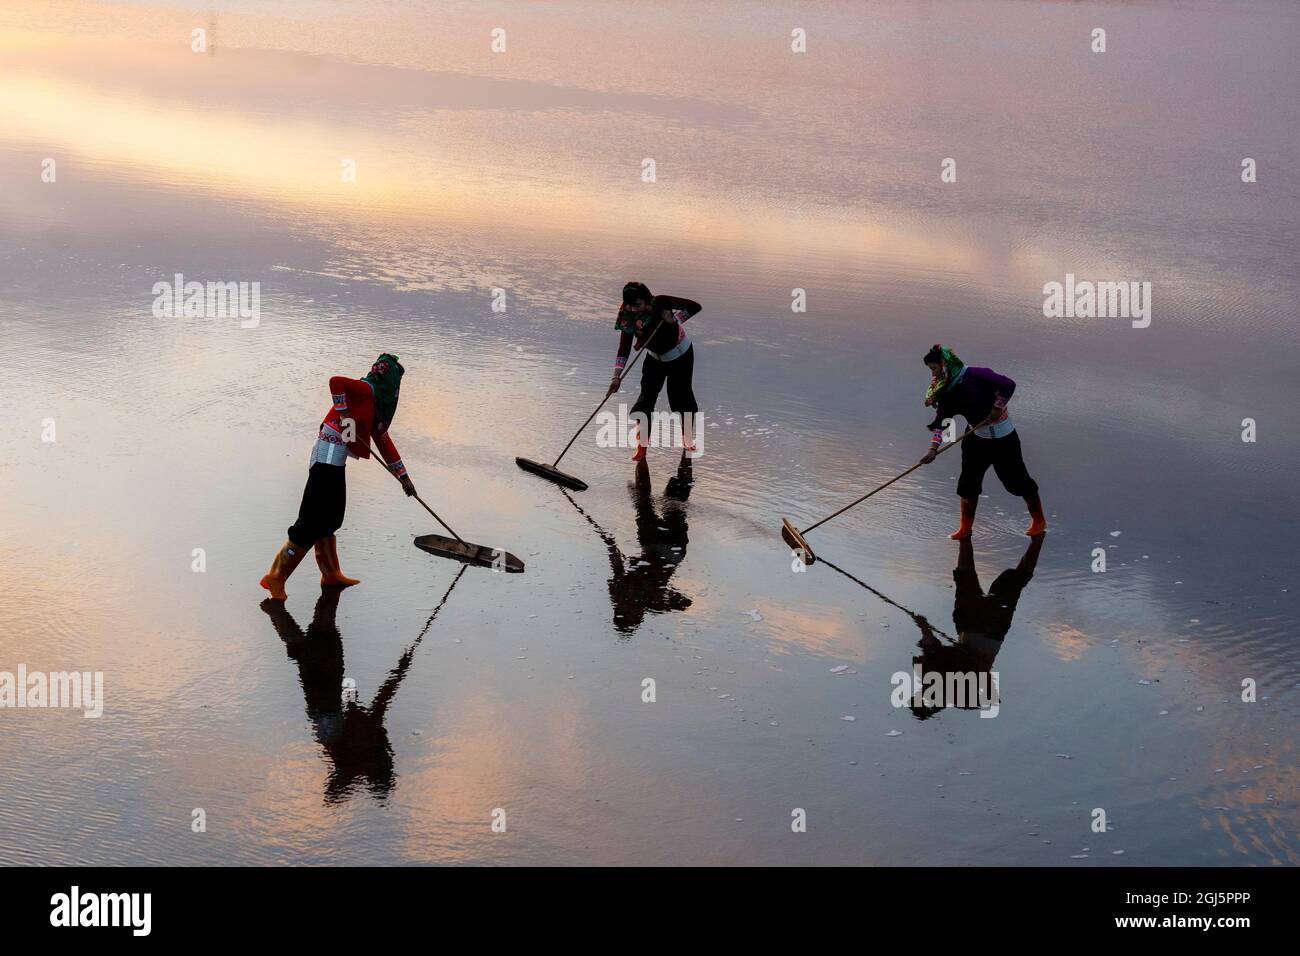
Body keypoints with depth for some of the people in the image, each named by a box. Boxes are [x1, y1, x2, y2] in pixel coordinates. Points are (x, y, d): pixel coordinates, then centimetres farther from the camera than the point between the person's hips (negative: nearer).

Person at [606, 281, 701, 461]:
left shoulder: (660, 303, -30)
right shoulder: (628, 318, -21)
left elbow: (695, 307, -27)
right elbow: (624, 350, -21)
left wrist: (674, 320, -37)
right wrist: (617, 376, -31)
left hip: (680, 355, -2)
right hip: (655, 358, 2)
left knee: (680, 395, 5)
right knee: (647, 395, -11)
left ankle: (688, 439, 27)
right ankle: (641, 444, -5)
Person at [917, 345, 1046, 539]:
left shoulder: (974, 375, -21)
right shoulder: (945, 391, 0)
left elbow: (1008, 385, -24)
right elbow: (939, 421, -2)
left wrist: (997, 409, -21)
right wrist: (933, 449, -12)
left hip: (1003, 437, -6)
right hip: (977, 438, 6)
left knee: (1018, 479, 3)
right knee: (968, 481, 3)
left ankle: (1038, 521, 20)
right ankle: (965, 527, 15)